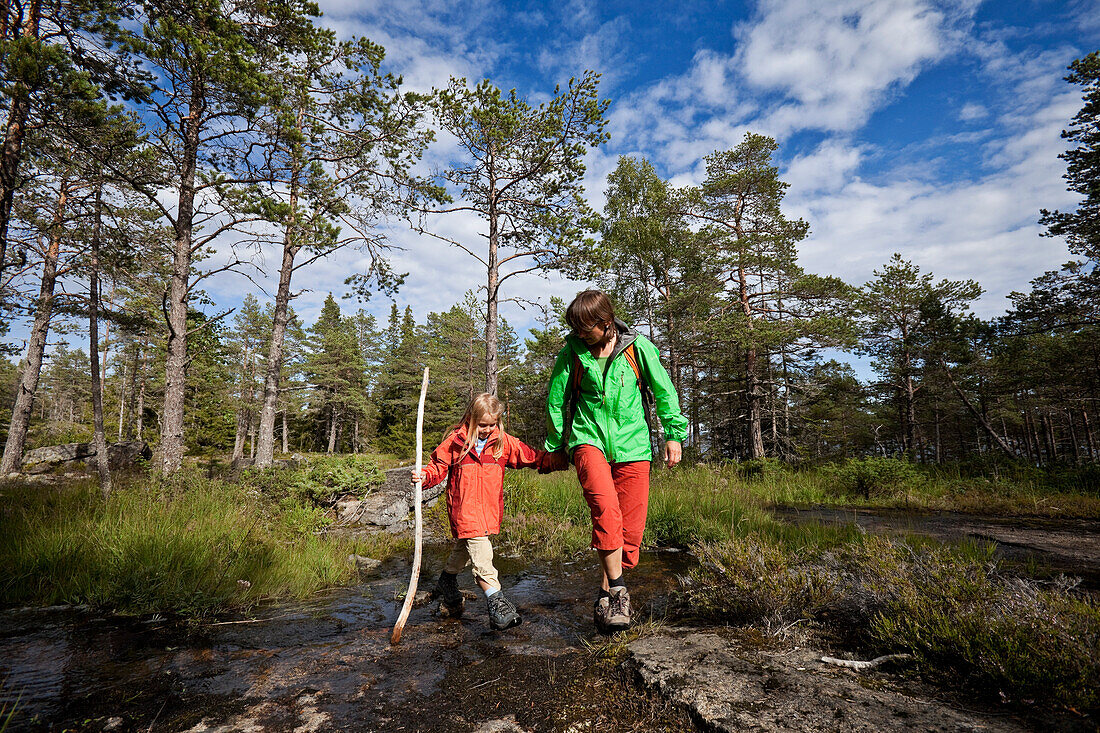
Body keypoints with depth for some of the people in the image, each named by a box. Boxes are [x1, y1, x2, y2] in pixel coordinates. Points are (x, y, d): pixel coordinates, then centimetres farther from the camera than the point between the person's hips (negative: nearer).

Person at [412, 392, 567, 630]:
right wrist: (425, 477, -20)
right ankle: (495, 602, -15)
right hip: (464, 508, -4)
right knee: (480, 550, -16)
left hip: (489, 509, 4)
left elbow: (532, 457, 1)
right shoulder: (455, 441, -6)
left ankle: (446, 584, 44)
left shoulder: (504, 442, 2)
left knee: (465, 547, 20)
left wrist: (559, 460, -9)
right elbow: (438, 466, 1)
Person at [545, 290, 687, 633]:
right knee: (605, 508, -27)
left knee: (631, 527, 0)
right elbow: (555, 401, 11)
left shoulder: (637, 347, -1)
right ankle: (617, 590, -13)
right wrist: (554, 447, 17)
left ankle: (605, 595, 18)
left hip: (631, 443, 1)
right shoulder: (571, 352, 0)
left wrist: (674, 434, 7)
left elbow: (664, 392, 9)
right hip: (589, 439, -1)